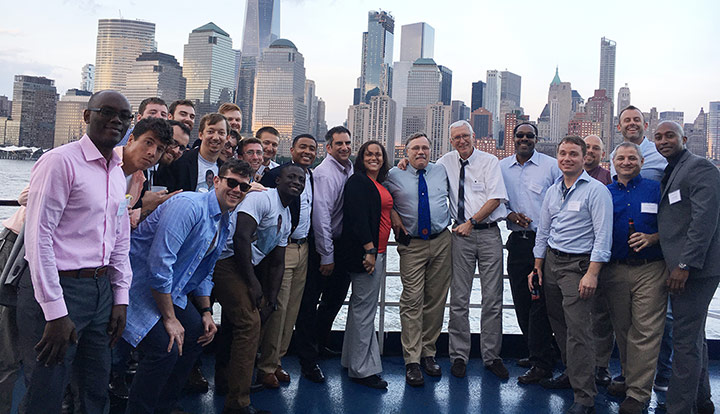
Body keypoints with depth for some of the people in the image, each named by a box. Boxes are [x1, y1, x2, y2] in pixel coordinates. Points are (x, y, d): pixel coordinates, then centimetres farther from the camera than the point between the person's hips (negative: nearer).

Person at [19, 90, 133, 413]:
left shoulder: (119, 174, 13)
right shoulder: (60, 161, -12)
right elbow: (38, 237, -16)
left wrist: (121, 298, 13)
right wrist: (55, 313, -17)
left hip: (101, 289, 7)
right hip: (60, 288, -7)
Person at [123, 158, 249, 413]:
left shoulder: (224, 225, 9)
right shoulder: (189, 205, -22)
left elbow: (203, 273, 21)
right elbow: (159, 263, -29)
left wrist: (205, 312, 10)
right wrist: (169, 318, -22)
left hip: (170, 289, 10)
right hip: (140, 284, -10)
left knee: (198, 335, 11)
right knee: (165, 348, -22)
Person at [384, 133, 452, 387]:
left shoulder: (441, 171, 11)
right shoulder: (394, 175, 5)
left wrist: (450, 219, 12)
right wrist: (392, 214, -1)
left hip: (442, 242, 3)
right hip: (412, 244, -2)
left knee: (436, 299, 6)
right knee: (412, 300, -8)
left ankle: (428, 353, 20)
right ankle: (412, 360, -1)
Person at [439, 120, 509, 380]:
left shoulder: (489, 161, 1)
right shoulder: (447, 161, 10)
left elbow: (495, 198, -7)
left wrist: (470, 222, -12)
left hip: (489, 234, -2)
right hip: (461, 235, 2)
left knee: (493, 299, 2)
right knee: (459, 299, 2)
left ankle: (491, 356, 14)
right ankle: (459, 356, 13)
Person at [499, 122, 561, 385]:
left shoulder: (551, 165, 1)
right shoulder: (501, 167, 11)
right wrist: (510, 214, -3)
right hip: (517, 242, 4)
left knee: (540, 303, -6)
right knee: (521, 302, 8)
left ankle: (541, 364, 4)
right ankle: (536, 352, 25)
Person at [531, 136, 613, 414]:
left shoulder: (596, 190, -7)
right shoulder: (552, 191, 13)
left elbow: (603, 236, -12)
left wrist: (592, 274, -19)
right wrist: (537, 267, 14)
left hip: (578, 263, -6)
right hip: (551, 260, 6)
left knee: (578, 330, -9)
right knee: (558, 324, 12)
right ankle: (570, 374, 30)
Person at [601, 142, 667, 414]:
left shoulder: (656, 189, 5)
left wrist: (652, 238, -14)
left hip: (649, 271, -2)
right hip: (614, 271, 3)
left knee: (645, 331, -5)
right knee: (622, 329, 10)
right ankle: (628, 379, 26)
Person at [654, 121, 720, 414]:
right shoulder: (669, 173, 19)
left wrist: (685, 264, -21)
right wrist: (675, 264, 14)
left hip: (694, 268, -10)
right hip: (681, 268, 10)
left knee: (685, 340, -7)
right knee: (694, 337, 19)